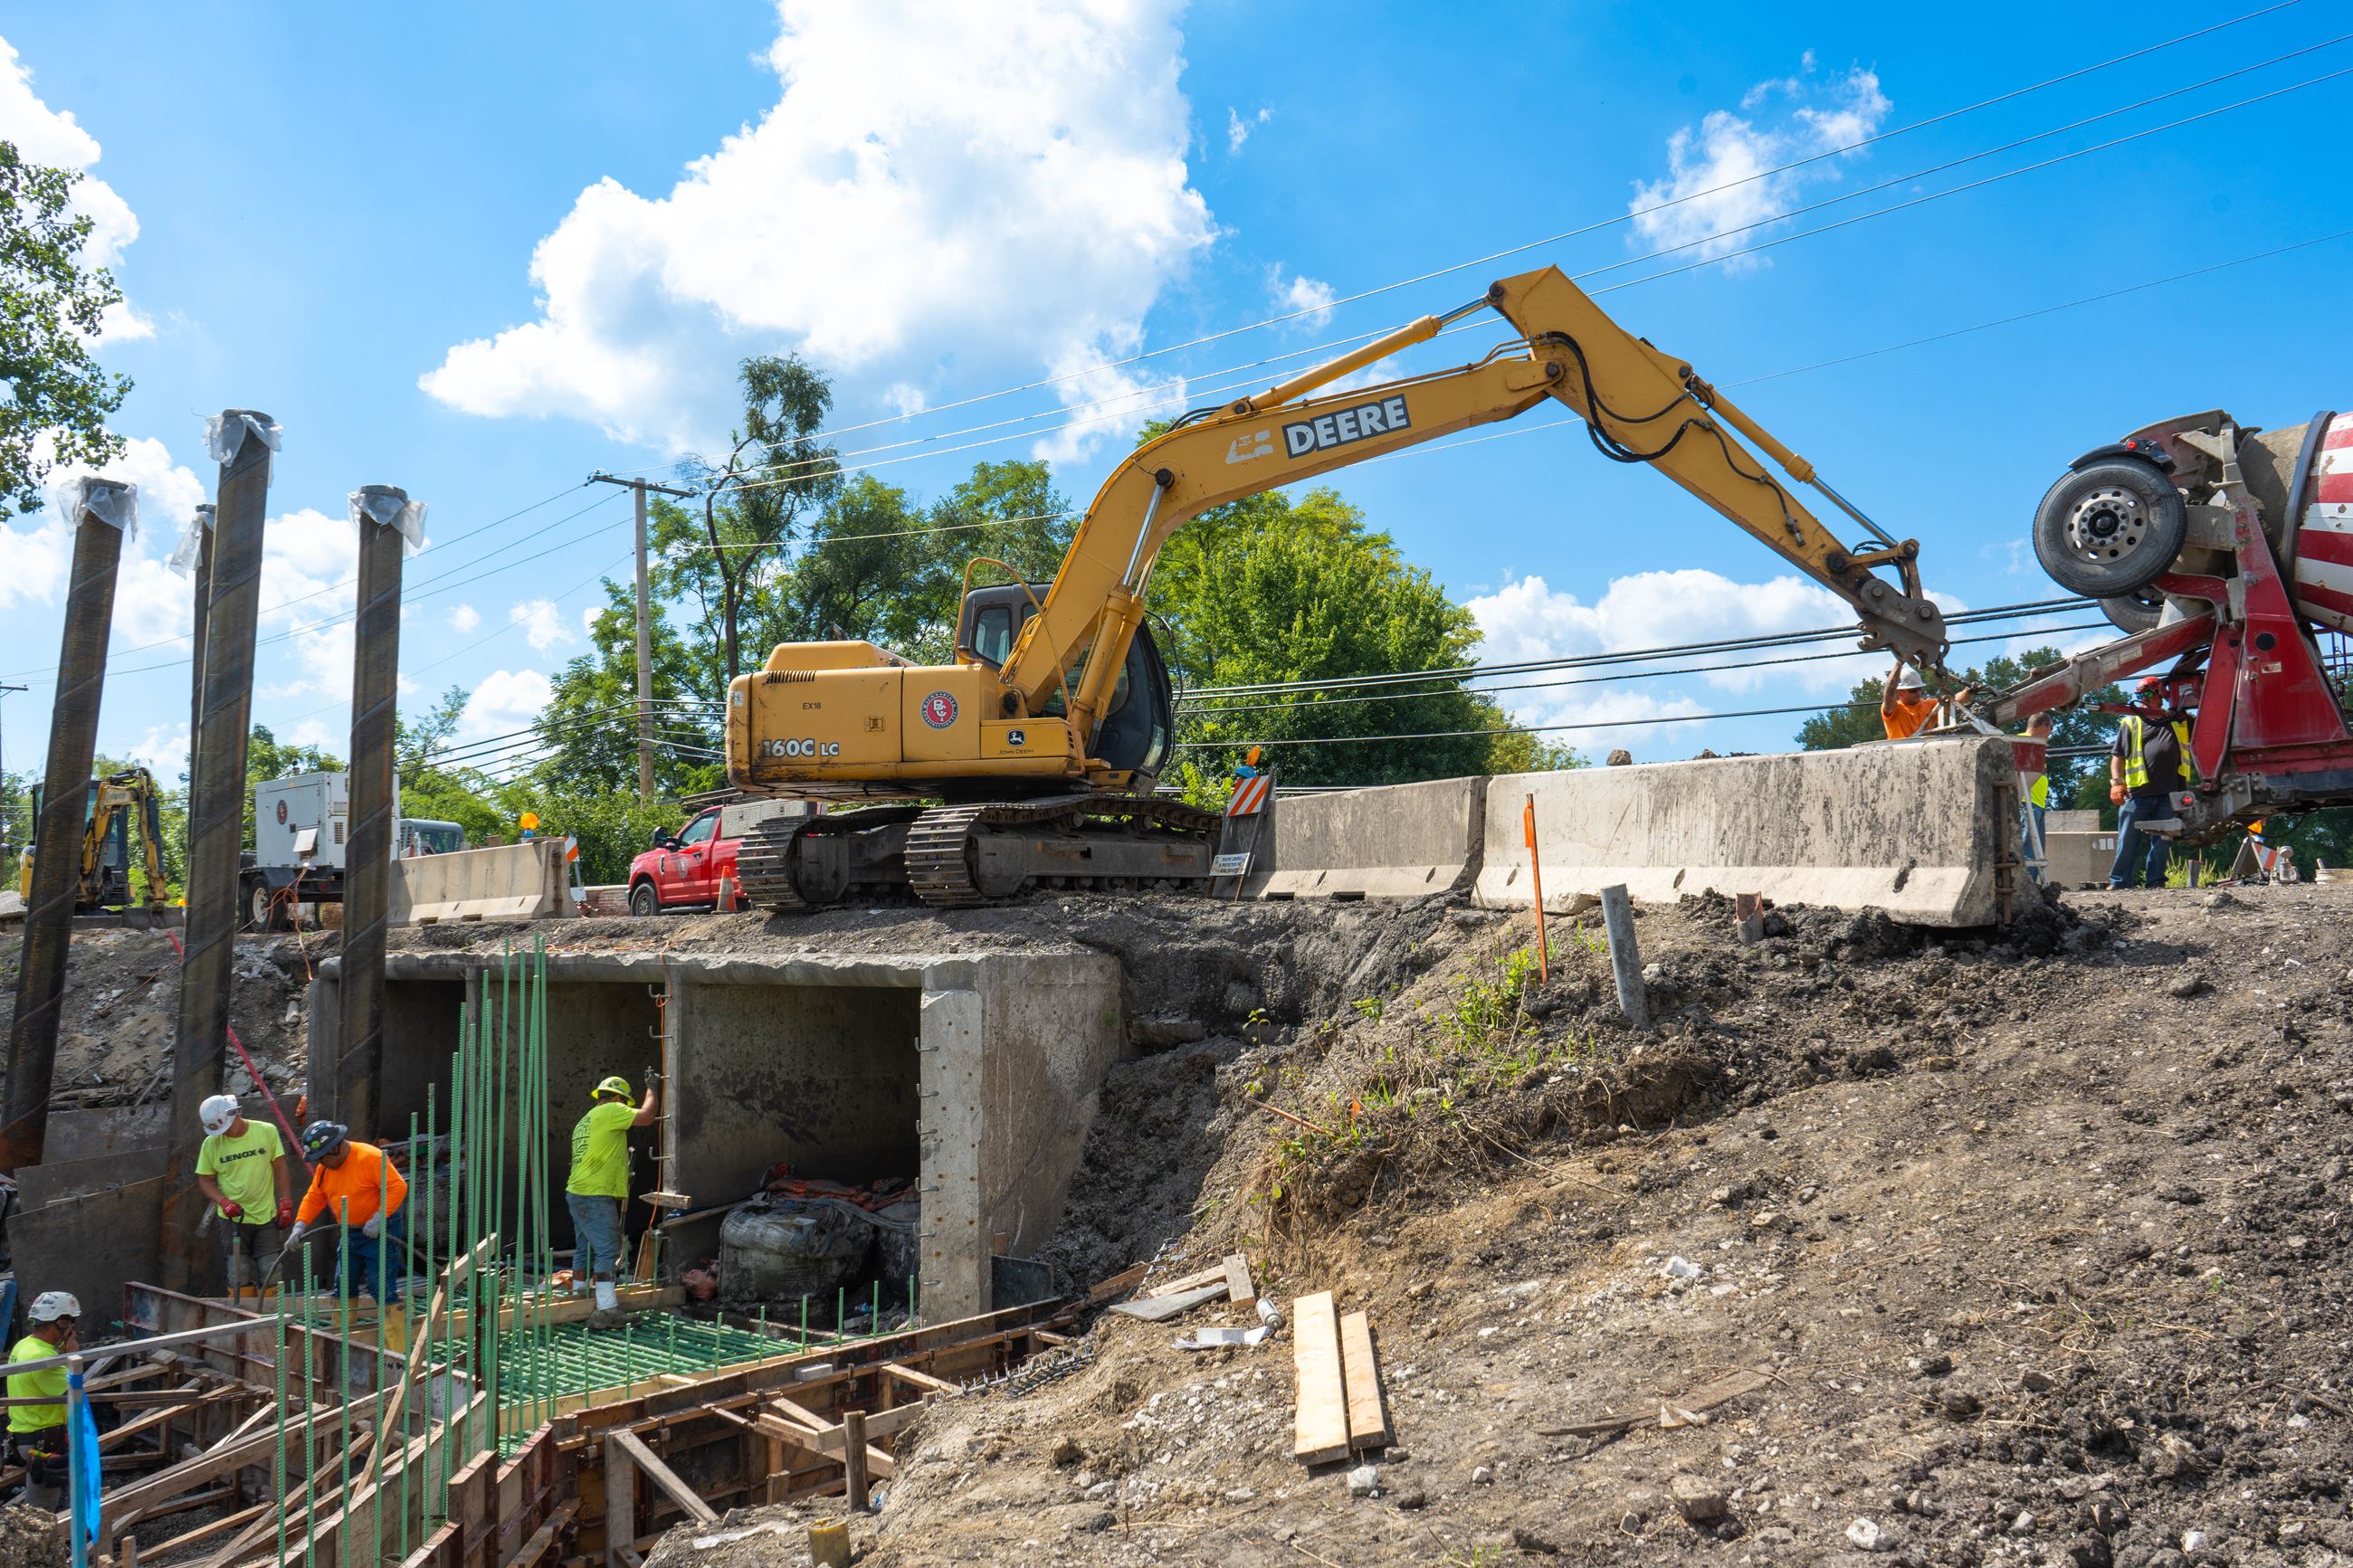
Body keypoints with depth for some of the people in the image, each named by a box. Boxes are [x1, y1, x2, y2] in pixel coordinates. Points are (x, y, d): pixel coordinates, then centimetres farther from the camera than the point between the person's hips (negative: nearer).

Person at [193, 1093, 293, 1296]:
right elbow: (205, 1180, 5)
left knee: (270, 1272, 1)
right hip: (232, 1219, 0)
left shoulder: (267, 1131, -4)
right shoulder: (211, 1143, -3)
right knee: (239, 1275, 0)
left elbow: (280, 1169, 3)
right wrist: (224, 1202, -12)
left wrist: (285, 1203, 0)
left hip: (266, 1216, 0)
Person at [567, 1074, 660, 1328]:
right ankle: (608, 1311, -14)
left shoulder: (585, 1121, 22)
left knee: (584, 1249, 18)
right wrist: (651, 1088, -1)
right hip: (595, 1197, -10)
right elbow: (645, 1117, -14)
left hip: (578, 1193, 10)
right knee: (607, 1252, -11)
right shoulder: (609, 1111, -8)